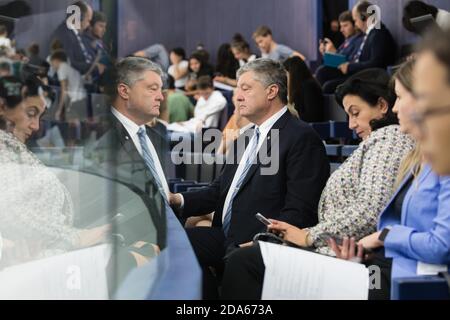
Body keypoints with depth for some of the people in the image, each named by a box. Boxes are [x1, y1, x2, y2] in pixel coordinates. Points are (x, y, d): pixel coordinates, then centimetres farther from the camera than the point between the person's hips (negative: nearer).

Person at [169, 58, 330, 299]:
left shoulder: (302, 138, -7)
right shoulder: (246, 138, 22)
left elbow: (300, 212, -14)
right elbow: (219, 190, 19)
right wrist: (179, 200, 1)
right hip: (226, 238, 8)